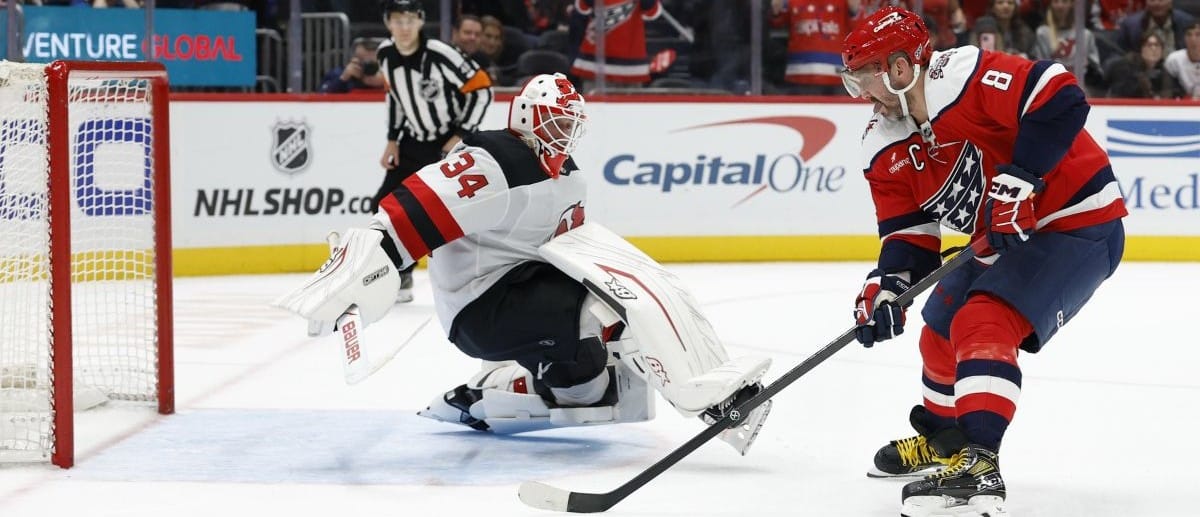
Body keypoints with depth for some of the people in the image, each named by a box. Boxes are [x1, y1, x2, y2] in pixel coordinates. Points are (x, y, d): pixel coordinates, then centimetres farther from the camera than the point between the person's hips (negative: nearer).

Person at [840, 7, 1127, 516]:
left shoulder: (967, 77, -25)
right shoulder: (886, 149, 1)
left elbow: (1061, 101, -32)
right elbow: (910, 232, 3)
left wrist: (1016, 181, -34)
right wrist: (885, 283, -16)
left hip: (1077, 224, -10)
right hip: (1001, 241, 10)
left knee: (984, 322, -26)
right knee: (940, 333, 20)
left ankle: (978, 464, -30)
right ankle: (942, 438, 45)